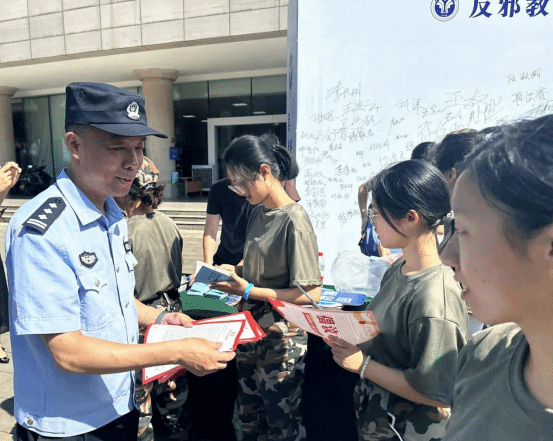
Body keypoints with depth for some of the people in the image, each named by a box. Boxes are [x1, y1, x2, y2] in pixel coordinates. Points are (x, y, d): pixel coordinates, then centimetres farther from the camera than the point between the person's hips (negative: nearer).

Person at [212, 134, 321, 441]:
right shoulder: (258, 213, 1)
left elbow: (310, 294, -22)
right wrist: (236, 271, -5)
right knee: (249, 416, 23)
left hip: (281, 339, -7)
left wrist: (248, 290, -22)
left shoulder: (294, 222, -21)